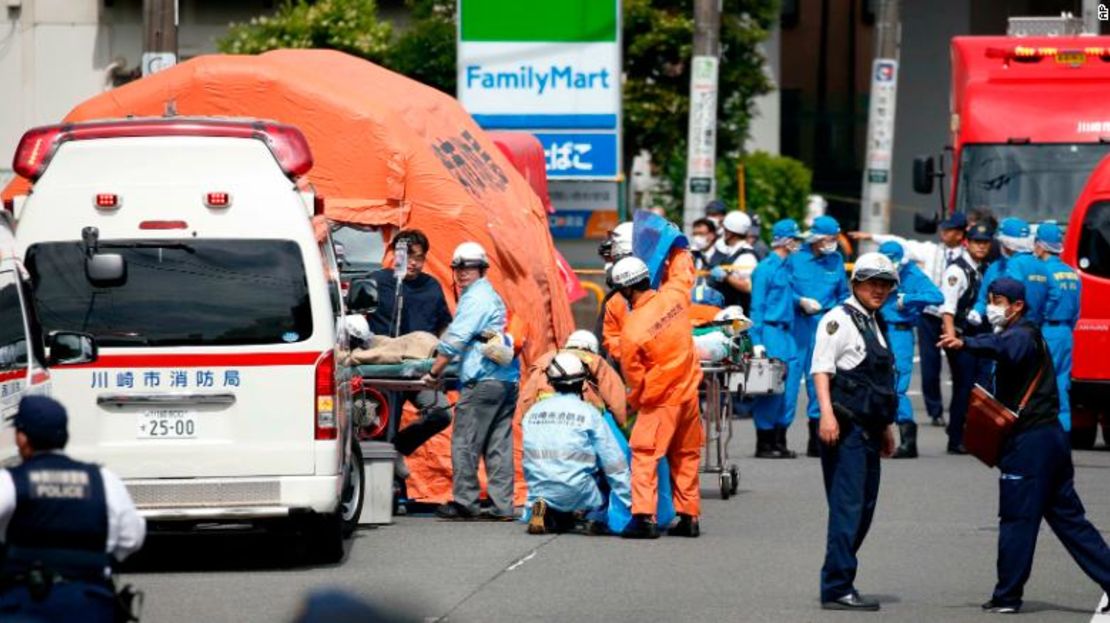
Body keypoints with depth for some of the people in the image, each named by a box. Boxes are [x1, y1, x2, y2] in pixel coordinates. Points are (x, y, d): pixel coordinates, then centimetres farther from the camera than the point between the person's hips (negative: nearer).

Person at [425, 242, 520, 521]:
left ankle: (464, 501, -4)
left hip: (483, 380, -9)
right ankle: (502, 505, 5)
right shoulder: (492, 296, 24)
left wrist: (434, 373, -5)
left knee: (465, 442, -4)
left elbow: (455, 339, -12)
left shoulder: (475, 298, -7)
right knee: (499, 444, 7)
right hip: (508, 379, 9)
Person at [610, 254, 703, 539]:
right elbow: (683, 269, 17)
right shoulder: (674, 296, -7)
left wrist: (634, 403, 11)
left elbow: (633, 378, -8)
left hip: (660, 400, -6)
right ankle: (689, 517, 19)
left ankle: (644, 517, -11)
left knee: (644, 456, -1)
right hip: (689, 392, 6)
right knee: (686, 456, 15)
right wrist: (679, 250, 37)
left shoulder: (632, 330, -20)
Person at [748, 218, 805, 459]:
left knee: (789, 386, 5)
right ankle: (764, 444, 0)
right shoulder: (766, 268, -7)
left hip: (786, 332, 8)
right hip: (770, 332, -8)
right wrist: (757, 341, -15)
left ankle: (779, 441, 11)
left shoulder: (786, 267, 16)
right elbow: (757, 306, -10)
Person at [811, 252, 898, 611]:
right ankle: (837, 589, -13)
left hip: (869, 429, 9)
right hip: (845, 428, -9)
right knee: (847, 507, -12)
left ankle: (840, 581, 17)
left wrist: (886, 427, 29)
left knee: (864, 508, 10)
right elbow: (821, 369, -15)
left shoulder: (876, 325, 21)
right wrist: (827, 414, -26)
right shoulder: (839, 319, -6)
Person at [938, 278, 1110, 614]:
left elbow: (1006, 348, -36)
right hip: (1052, 436, 10)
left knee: (1016, 518, -3)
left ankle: (1007, 596, 2)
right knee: (1068, 518, 11)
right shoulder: (1029, 336, 22)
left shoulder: (1022, 335, -11)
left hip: (1029, 441, -10)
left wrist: (966, 344, -51)